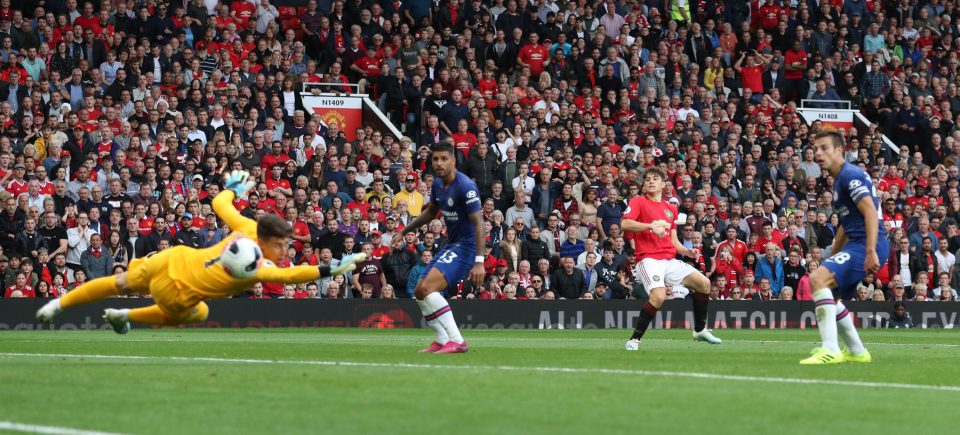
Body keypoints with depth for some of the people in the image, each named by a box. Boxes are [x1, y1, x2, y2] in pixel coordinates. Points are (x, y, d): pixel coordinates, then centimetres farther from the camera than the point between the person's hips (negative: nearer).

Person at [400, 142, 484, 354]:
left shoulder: (465, 186, -21)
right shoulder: (438, 184, 6)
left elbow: (479, 223, -24)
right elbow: (430, 212, 26)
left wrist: (479, 262, -30)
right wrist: (404, 231, 26)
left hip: (466, 245, -9)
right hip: (451, 244, 9)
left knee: (427, 288, -23)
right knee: (420, 292, 11)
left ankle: (457, 341, -21)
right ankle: (442, 340, 19)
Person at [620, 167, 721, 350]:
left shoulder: (671, 209, 20)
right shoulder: (638, 202, 2)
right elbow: (625, 224, -15)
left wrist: (687, 251, 3)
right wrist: (651, 226, -22)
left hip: (670, 260, 7)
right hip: (648, 259, -7)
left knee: (704, 283, 1)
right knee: (658, 296, -29)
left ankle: (700, 330, 17)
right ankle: (634, 339, -18)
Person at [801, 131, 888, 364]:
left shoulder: (850, 175, -11)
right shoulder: (840, 179, 21)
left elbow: (871, 212, -22)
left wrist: (871, 251, -30)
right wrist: (830, 258, 34)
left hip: (866, 244, -11)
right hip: (856, 244, 11)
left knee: (818, 278, -25)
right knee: (829, 295, 20)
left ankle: (830, 349, -31)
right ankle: (856, 352, 28)